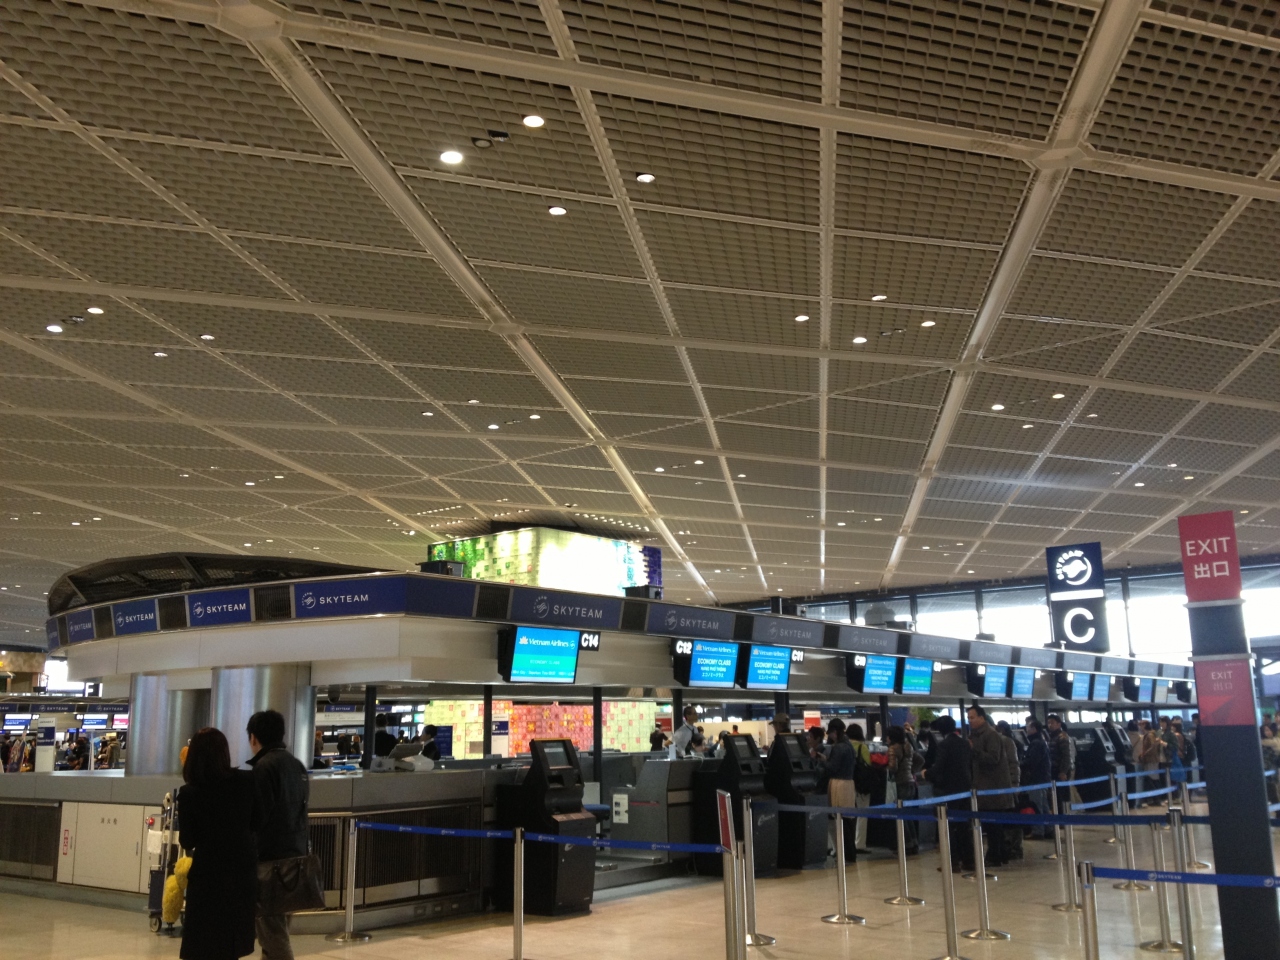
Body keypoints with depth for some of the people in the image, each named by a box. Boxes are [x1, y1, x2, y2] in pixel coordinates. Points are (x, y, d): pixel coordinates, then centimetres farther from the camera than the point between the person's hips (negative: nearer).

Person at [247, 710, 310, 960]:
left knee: (273, 935, -4)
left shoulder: (264, 767, -14)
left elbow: (258, 816, -18)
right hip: (296, 855, 9)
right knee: (277, 930, 19)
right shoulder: (297, 765, 12)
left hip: (271, 858, -8)